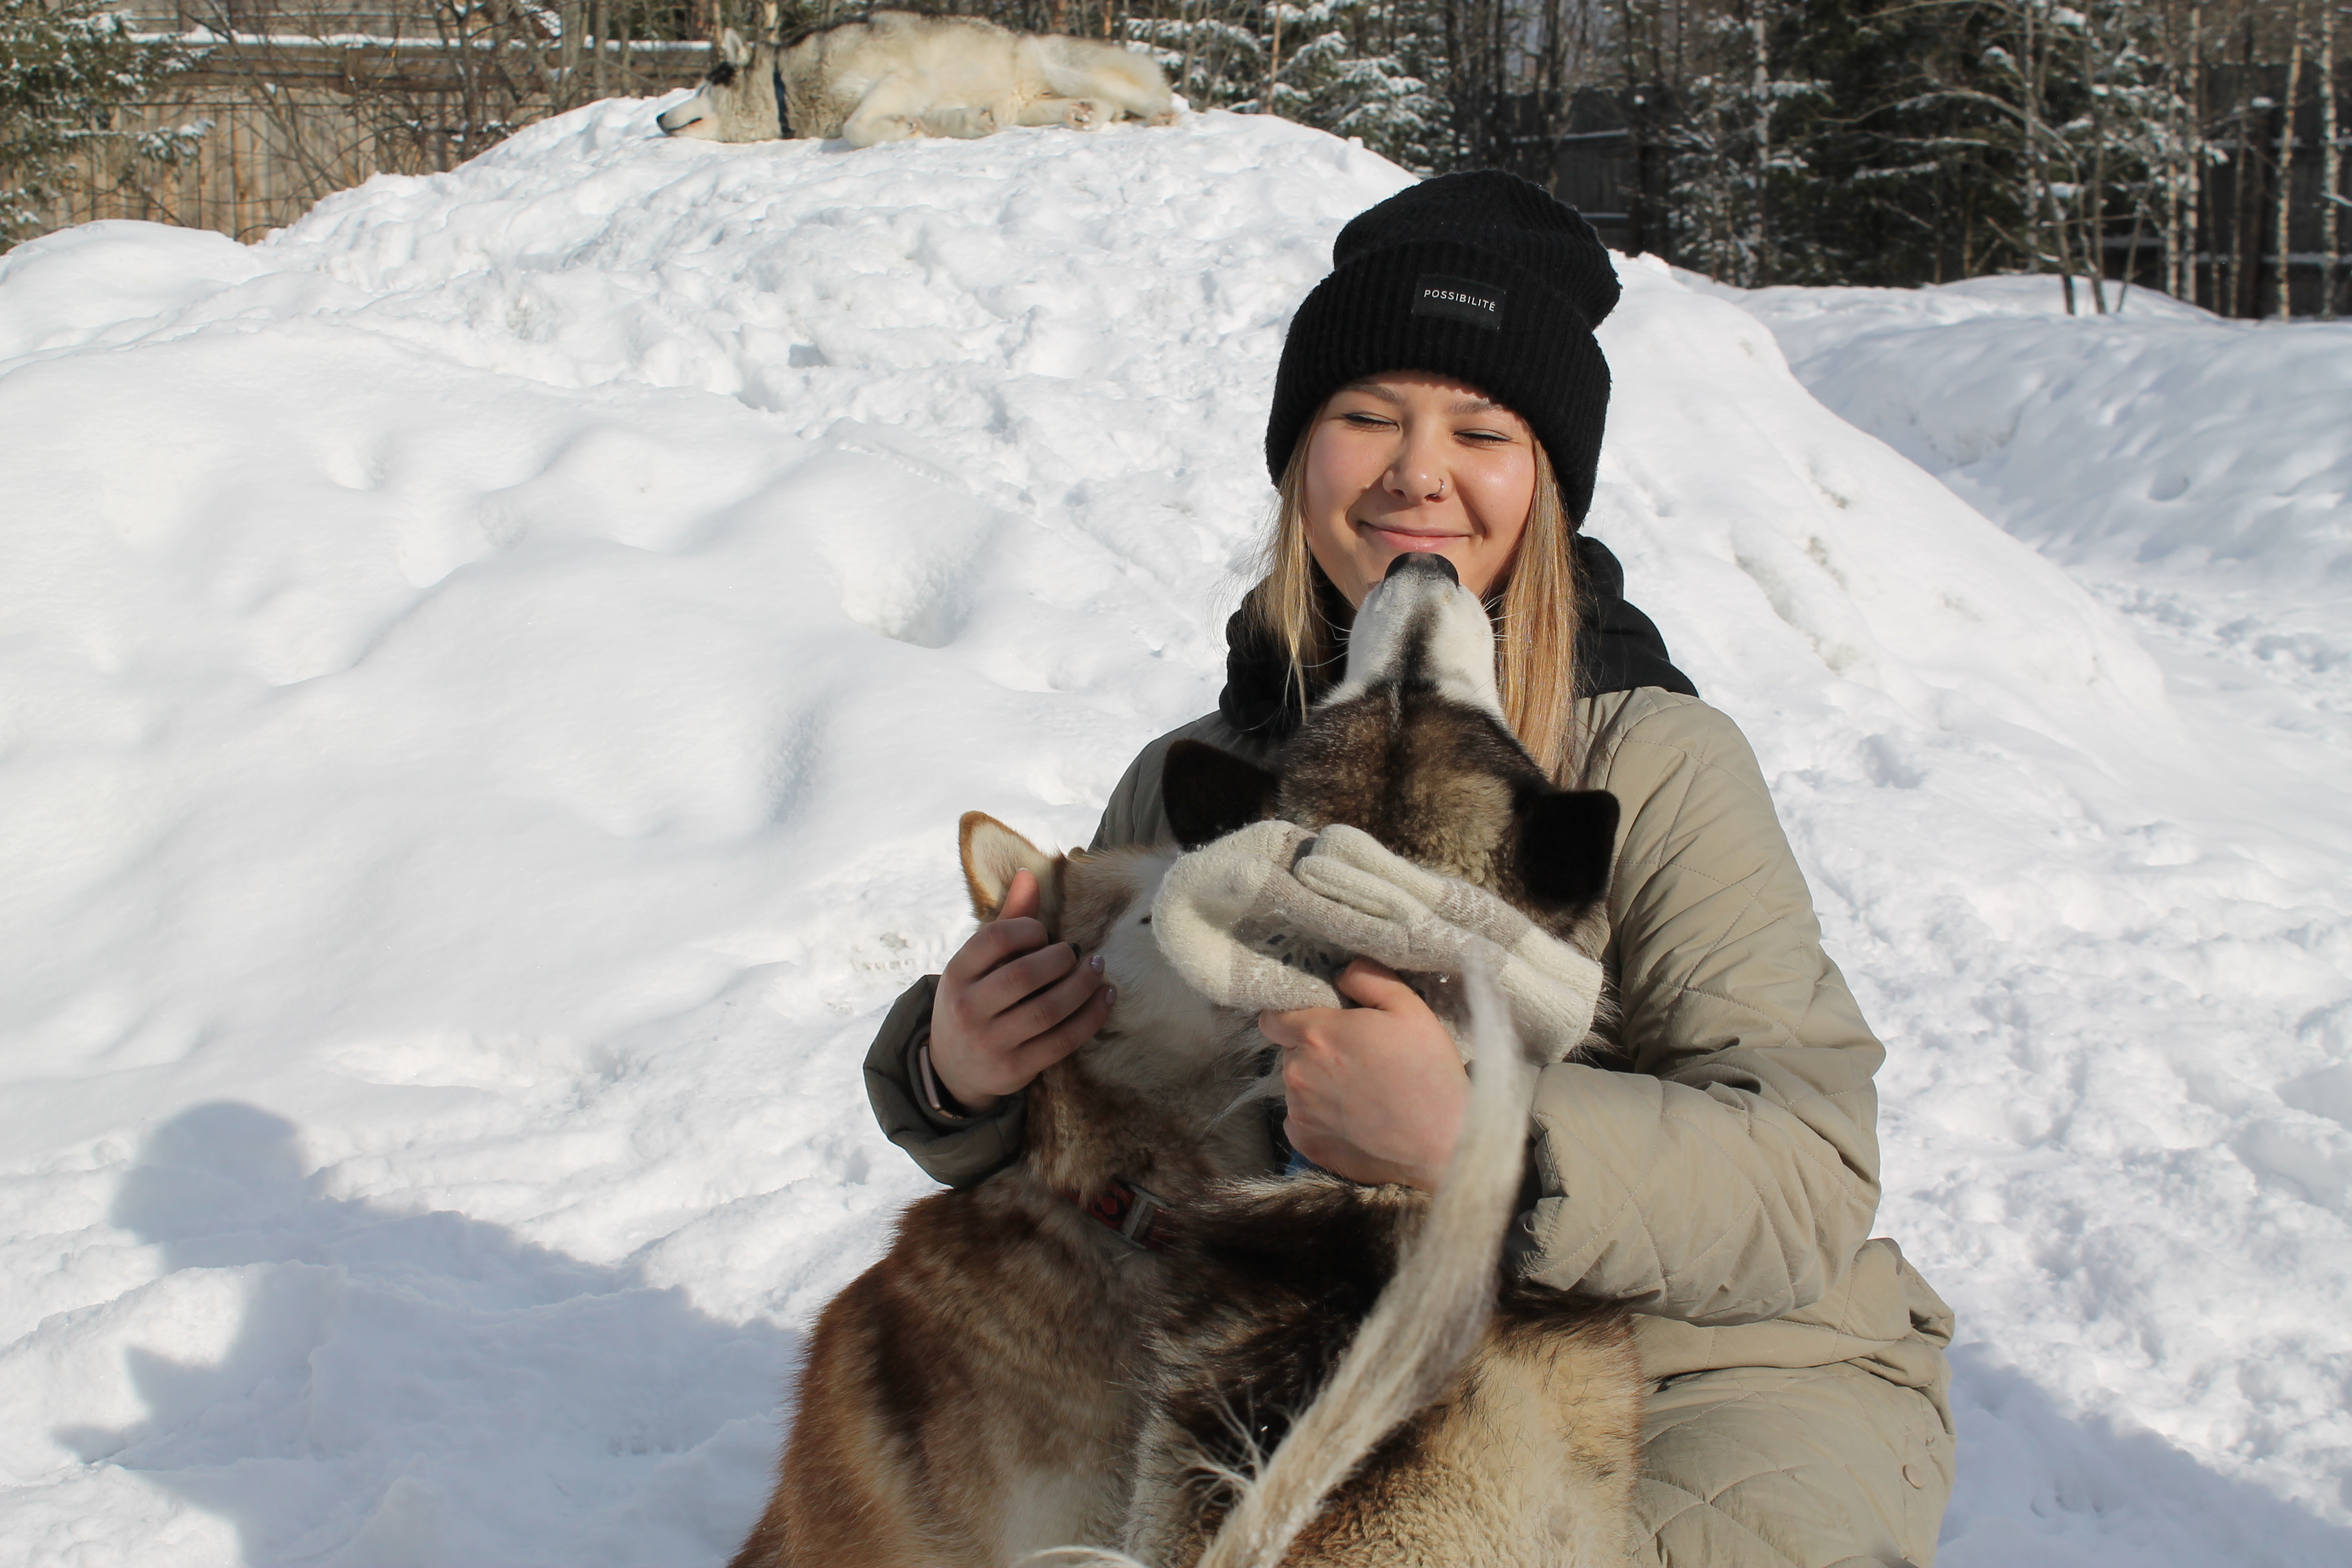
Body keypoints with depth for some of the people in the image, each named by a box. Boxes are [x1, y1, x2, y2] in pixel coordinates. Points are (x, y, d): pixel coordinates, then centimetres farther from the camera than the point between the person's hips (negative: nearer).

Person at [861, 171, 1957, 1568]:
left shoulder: (1660, 769, -15)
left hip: (1709, 1366, -4)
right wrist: (963, 1079, -16)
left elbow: (1811, 1176, -23)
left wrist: (1479, 1139, -40)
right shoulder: (1183, 787, -1)